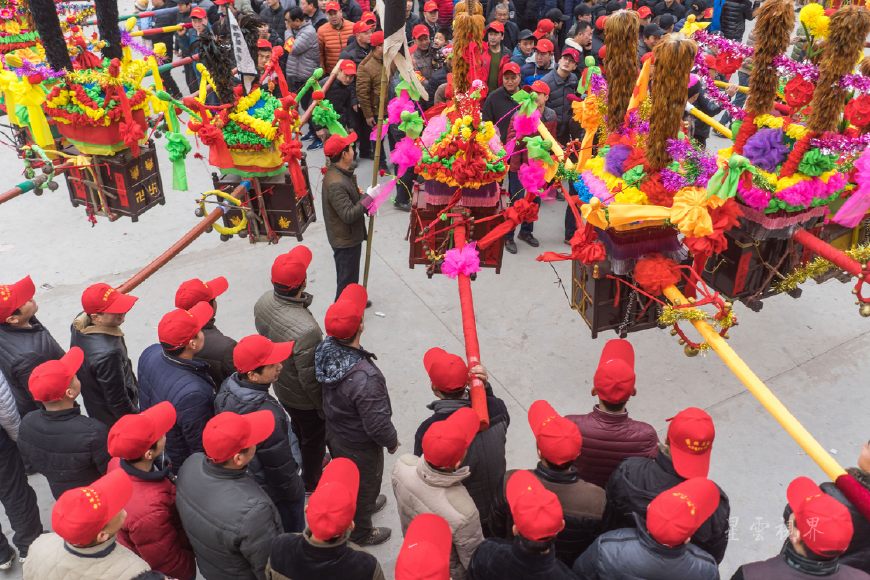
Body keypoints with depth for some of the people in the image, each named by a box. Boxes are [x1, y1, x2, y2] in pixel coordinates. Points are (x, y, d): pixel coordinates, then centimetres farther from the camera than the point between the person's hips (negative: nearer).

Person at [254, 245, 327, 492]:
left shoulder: (264, 302, -19)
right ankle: (311, 484, 49)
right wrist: (325, 408, -12)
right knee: (314, 439, 23)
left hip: (280, 387, 7)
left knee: (298, 427, 34)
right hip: (304, 398, -7)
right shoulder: (306, 330, -43)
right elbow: (310, 380, -30)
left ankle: (304, 463, 61)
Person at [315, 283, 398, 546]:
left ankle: (363, 504, 62)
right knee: (365, 485, 23)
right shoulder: (365, 378, -44)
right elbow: (378, 425, -31)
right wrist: (392, 441, -10)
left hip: (334, 433, 7)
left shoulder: (325, 349, -21)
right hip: (359, 446, -6)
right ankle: (360, 532, 50)